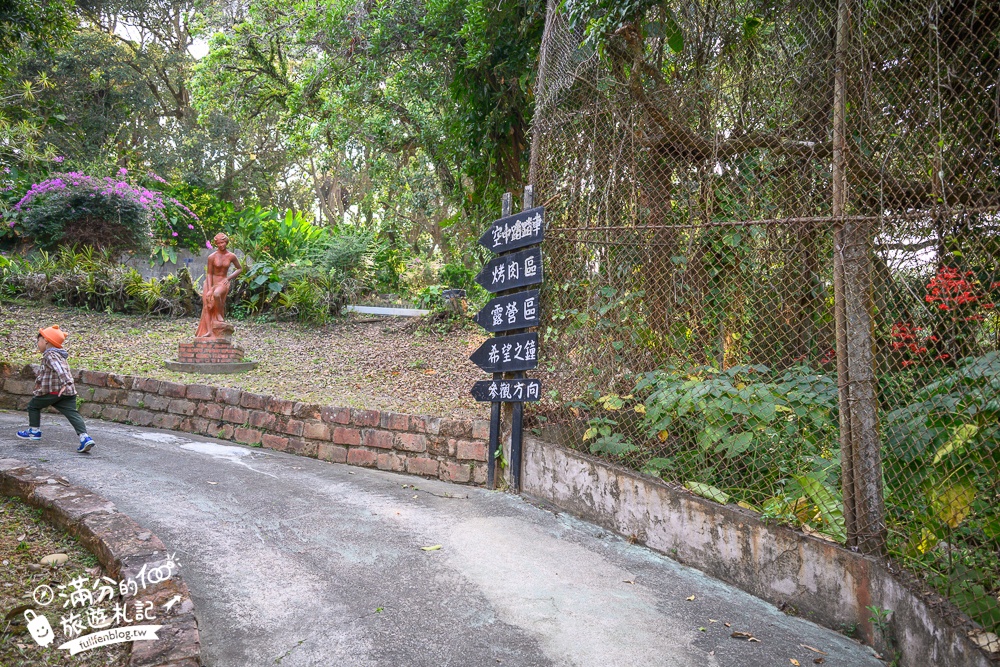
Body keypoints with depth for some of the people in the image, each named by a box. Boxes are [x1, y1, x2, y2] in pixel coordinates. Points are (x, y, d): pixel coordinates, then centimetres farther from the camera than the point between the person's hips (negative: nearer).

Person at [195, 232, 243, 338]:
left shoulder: (231, 256, -4)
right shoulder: (212, 257, -8)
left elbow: (240, 269, 9)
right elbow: (209, 274, -7)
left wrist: (228, 278, -4)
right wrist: (209, 289, -14)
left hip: (223, 282, -1)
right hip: (211, 282, 1)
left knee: (216, 294, -35)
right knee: (208, 305, -9)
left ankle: (220, 314, -10)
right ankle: (209, 331, -11)